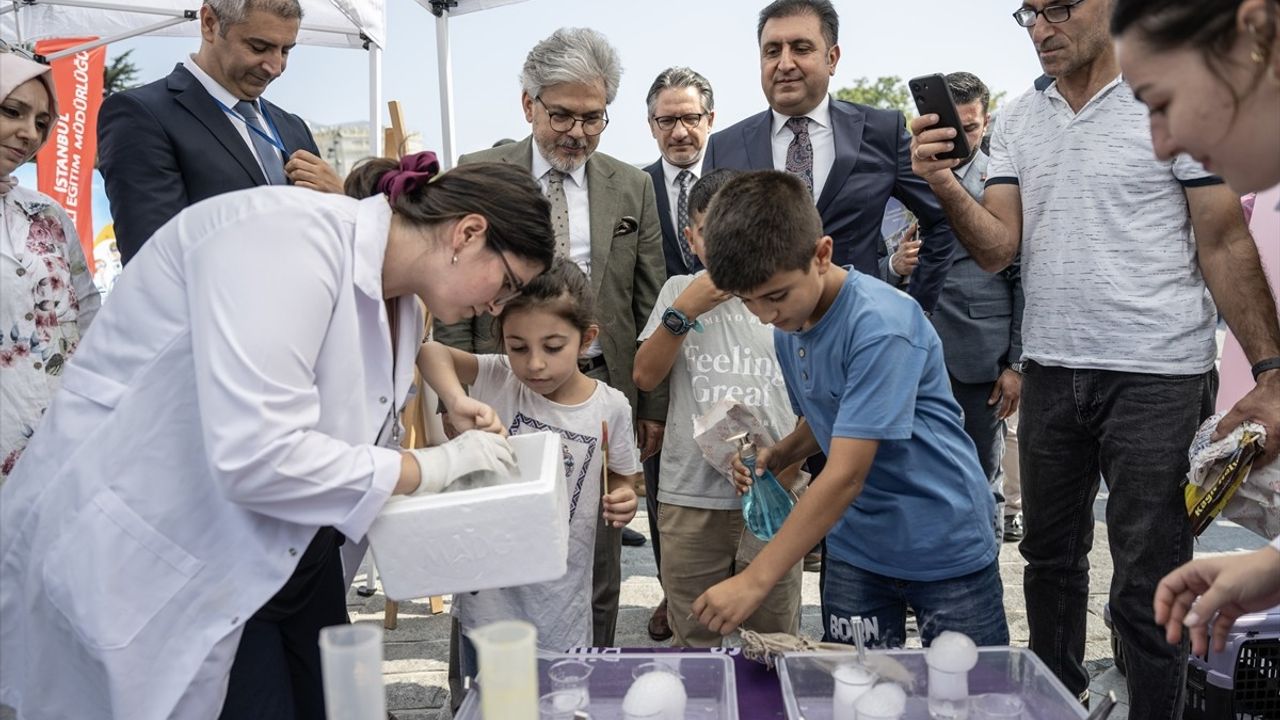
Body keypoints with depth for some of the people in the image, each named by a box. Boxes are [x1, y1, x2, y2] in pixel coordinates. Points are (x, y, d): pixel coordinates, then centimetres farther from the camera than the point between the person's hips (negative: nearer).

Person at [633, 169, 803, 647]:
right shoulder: (679, 291, 8)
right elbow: (645, 377, 0)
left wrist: (785, 470, -10)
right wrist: (684, 310, -11)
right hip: (689, 496, 1)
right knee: (693, 645, 14)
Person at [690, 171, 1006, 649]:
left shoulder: (880, 325, -26)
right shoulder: (788, 325, -1)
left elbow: (846, 476, -29)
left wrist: (754, 580, -29)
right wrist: (775, 457, -6)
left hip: (947, 549, -6)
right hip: (855, 548, 6)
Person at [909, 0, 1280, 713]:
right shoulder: (1015, 123, 8)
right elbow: (999, 247, 1)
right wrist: (946, 187, -17)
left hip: (1157, 376, -4)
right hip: (1051, 370, 5)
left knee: (1147, 582, 1)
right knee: (1051, 555, 18)